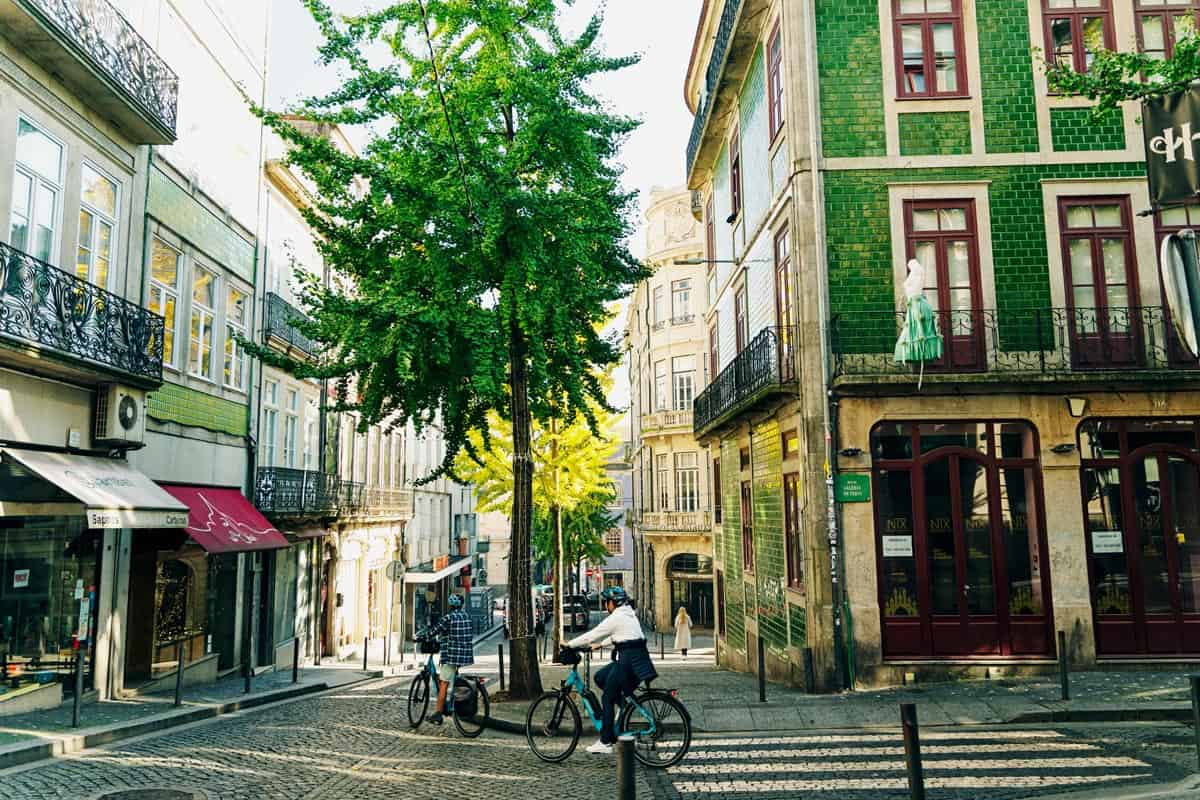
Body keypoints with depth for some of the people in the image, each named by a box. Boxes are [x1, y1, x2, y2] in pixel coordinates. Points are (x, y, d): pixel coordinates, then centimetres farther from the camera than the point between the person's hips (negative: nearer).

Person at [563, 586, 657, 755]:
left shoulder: (616, 618, -12)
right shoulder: (629, 614, 16)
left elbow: (592, 635, -8)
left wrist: (569, 644, 1)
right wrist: (599, 645, 30)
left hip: (628, 660, -9)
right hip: (636, 658, 9)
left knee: (607, 698, -1)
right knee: (600, 677, 18)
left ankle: (605, 742, 1)